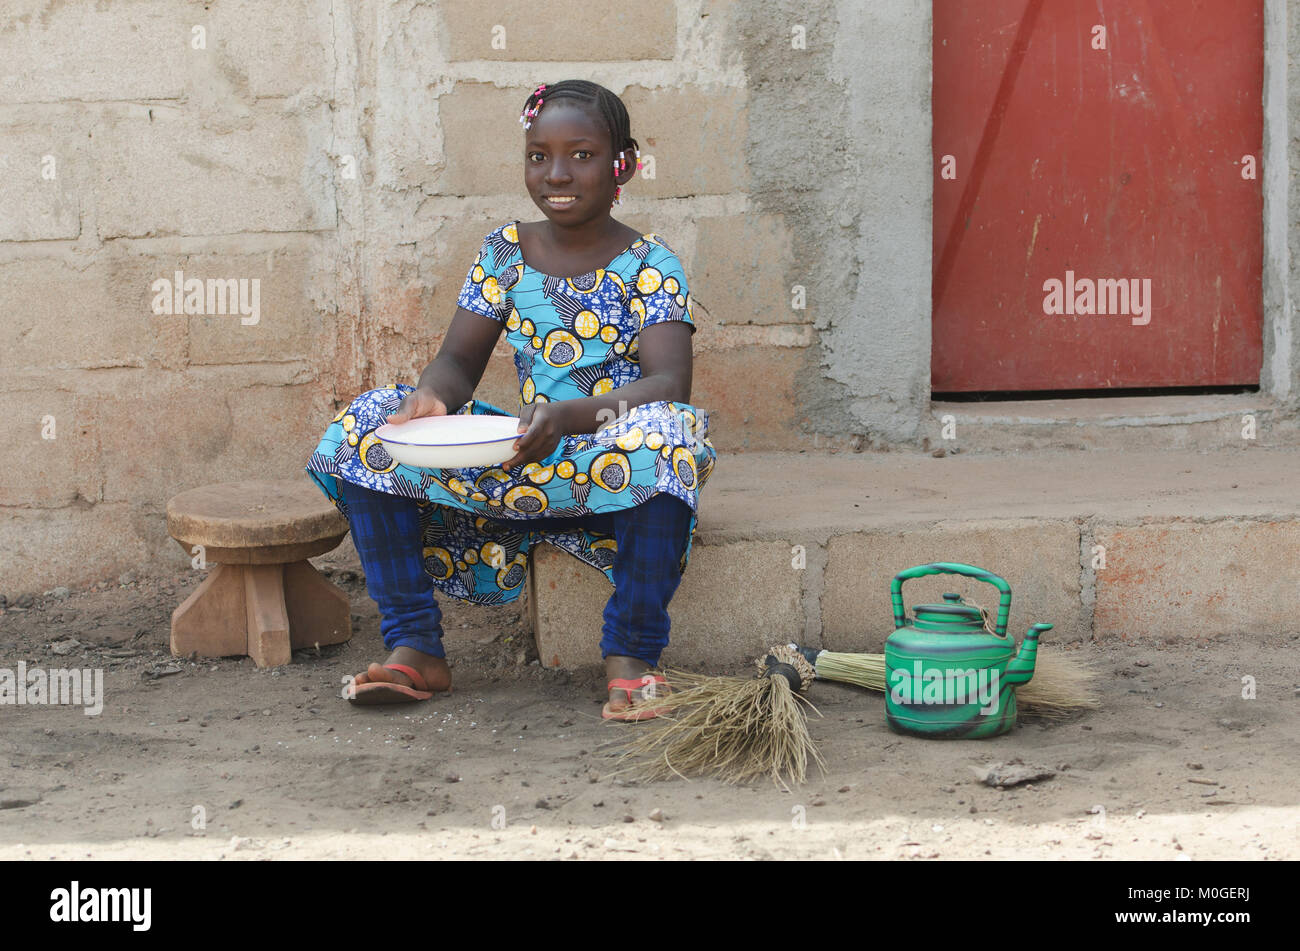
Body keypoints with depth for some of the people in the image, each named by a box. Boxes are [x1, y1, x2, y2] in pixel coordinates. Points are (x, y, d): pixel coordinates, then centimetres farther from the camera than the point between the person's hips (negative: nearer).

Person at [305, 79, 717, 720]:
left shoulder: (647, 264, -6)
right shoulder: (506, 251, 7)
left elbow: (670, 382, -20)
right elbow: (459, 360, 3)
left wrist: (568, 414, -39)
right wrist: (431, 396, -23)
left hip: (613, 474, -4)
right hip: (522, 464, 4)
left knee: (668, 432, -38)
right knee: (371, 424, -12)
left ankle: (631, 656, -23)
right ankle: (413, 647, -10)